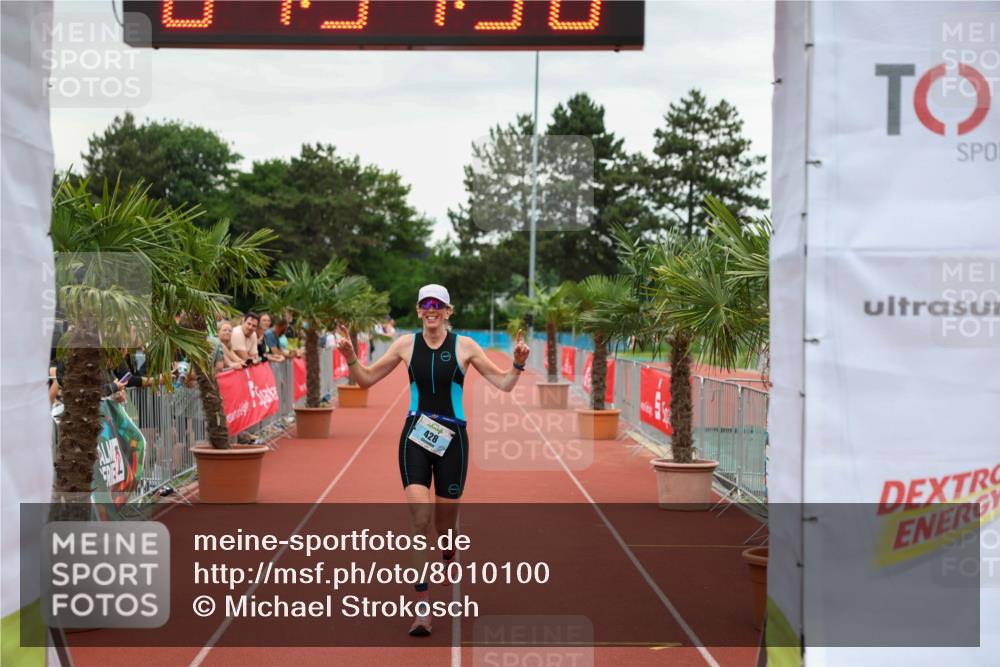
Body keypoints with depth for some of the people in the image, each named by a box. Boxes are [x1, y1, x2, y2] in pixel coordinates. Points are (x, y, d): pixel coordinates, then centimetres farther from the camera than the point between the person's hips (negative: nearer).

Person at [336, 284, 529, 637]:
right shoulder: (406, 344, 3)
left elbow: (504, 384, 1)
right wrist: (350, 357, -9)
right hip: (415, 436, 0)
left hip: (451, 438, 0)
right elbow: (366, 379, 9)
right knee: (420, 520, -15)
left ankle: (448, 557, 47)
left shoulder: (464, 345, 0)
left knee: (445, 526, 8)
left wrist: (518, 363, -18)